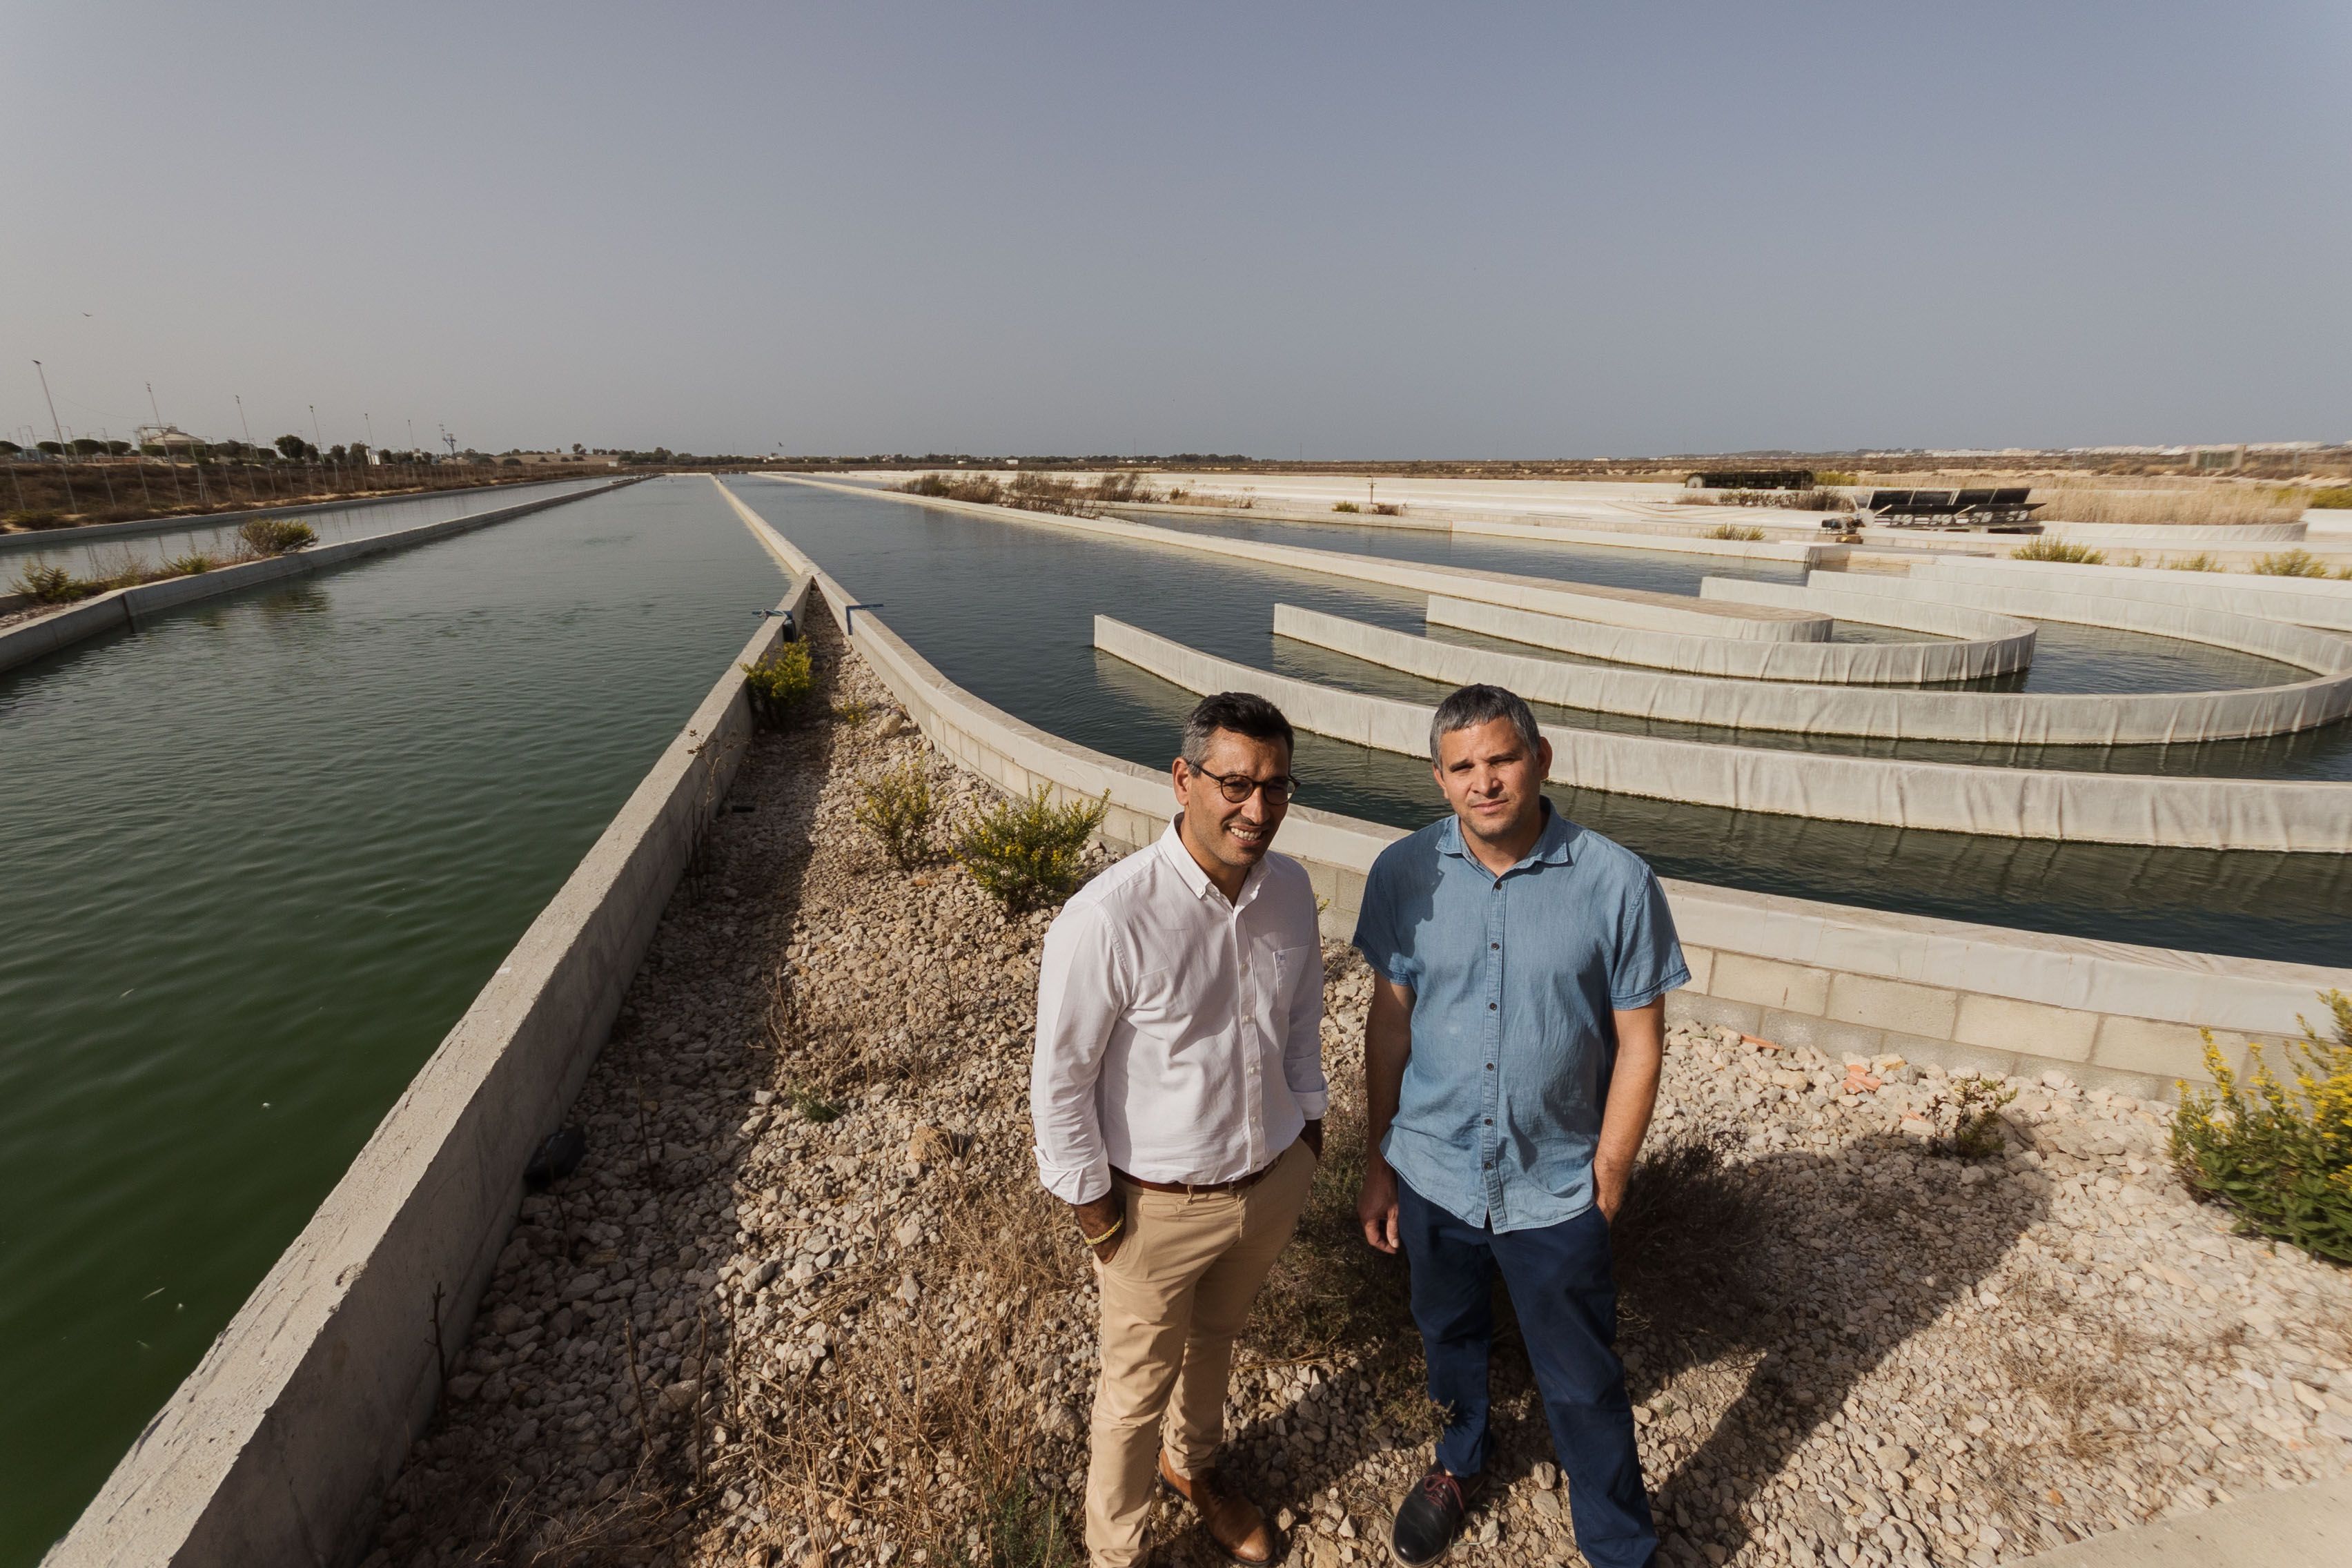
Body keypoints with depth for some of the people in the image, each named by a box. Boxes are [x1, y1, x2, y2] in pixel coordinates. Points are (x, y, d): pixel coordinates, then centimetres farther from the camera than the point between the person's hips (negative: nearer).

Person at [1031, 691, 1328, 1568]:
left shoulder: (1290, 888, -11)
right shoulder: (1108, 918, -30)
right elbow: (1060, 1078, -19)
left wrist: (1307, 1123, 13)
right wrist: (1091, 1206, -11)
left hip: (1275, 1180, 5)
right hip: (1160, 1207, -5)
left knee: (1216, 1339, 31)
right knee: (1139, 1389, 19)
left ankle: (1192, 1463, 62)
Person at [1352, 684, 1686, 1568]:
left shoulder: (1615, 884, -18)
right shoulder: (1405, 874, -12)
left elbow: (1638, 1047, -9)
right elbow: (1389, 1023, -3)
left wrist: (1605, 1189, -6)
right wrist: (1379, 1166, 3)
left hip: (1555, 1191, -2)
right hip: (1433, 1173, 3)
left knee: (1583, 1386, 16)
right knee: (1450, 1338, 27)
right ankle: (1462, 1461, 57)